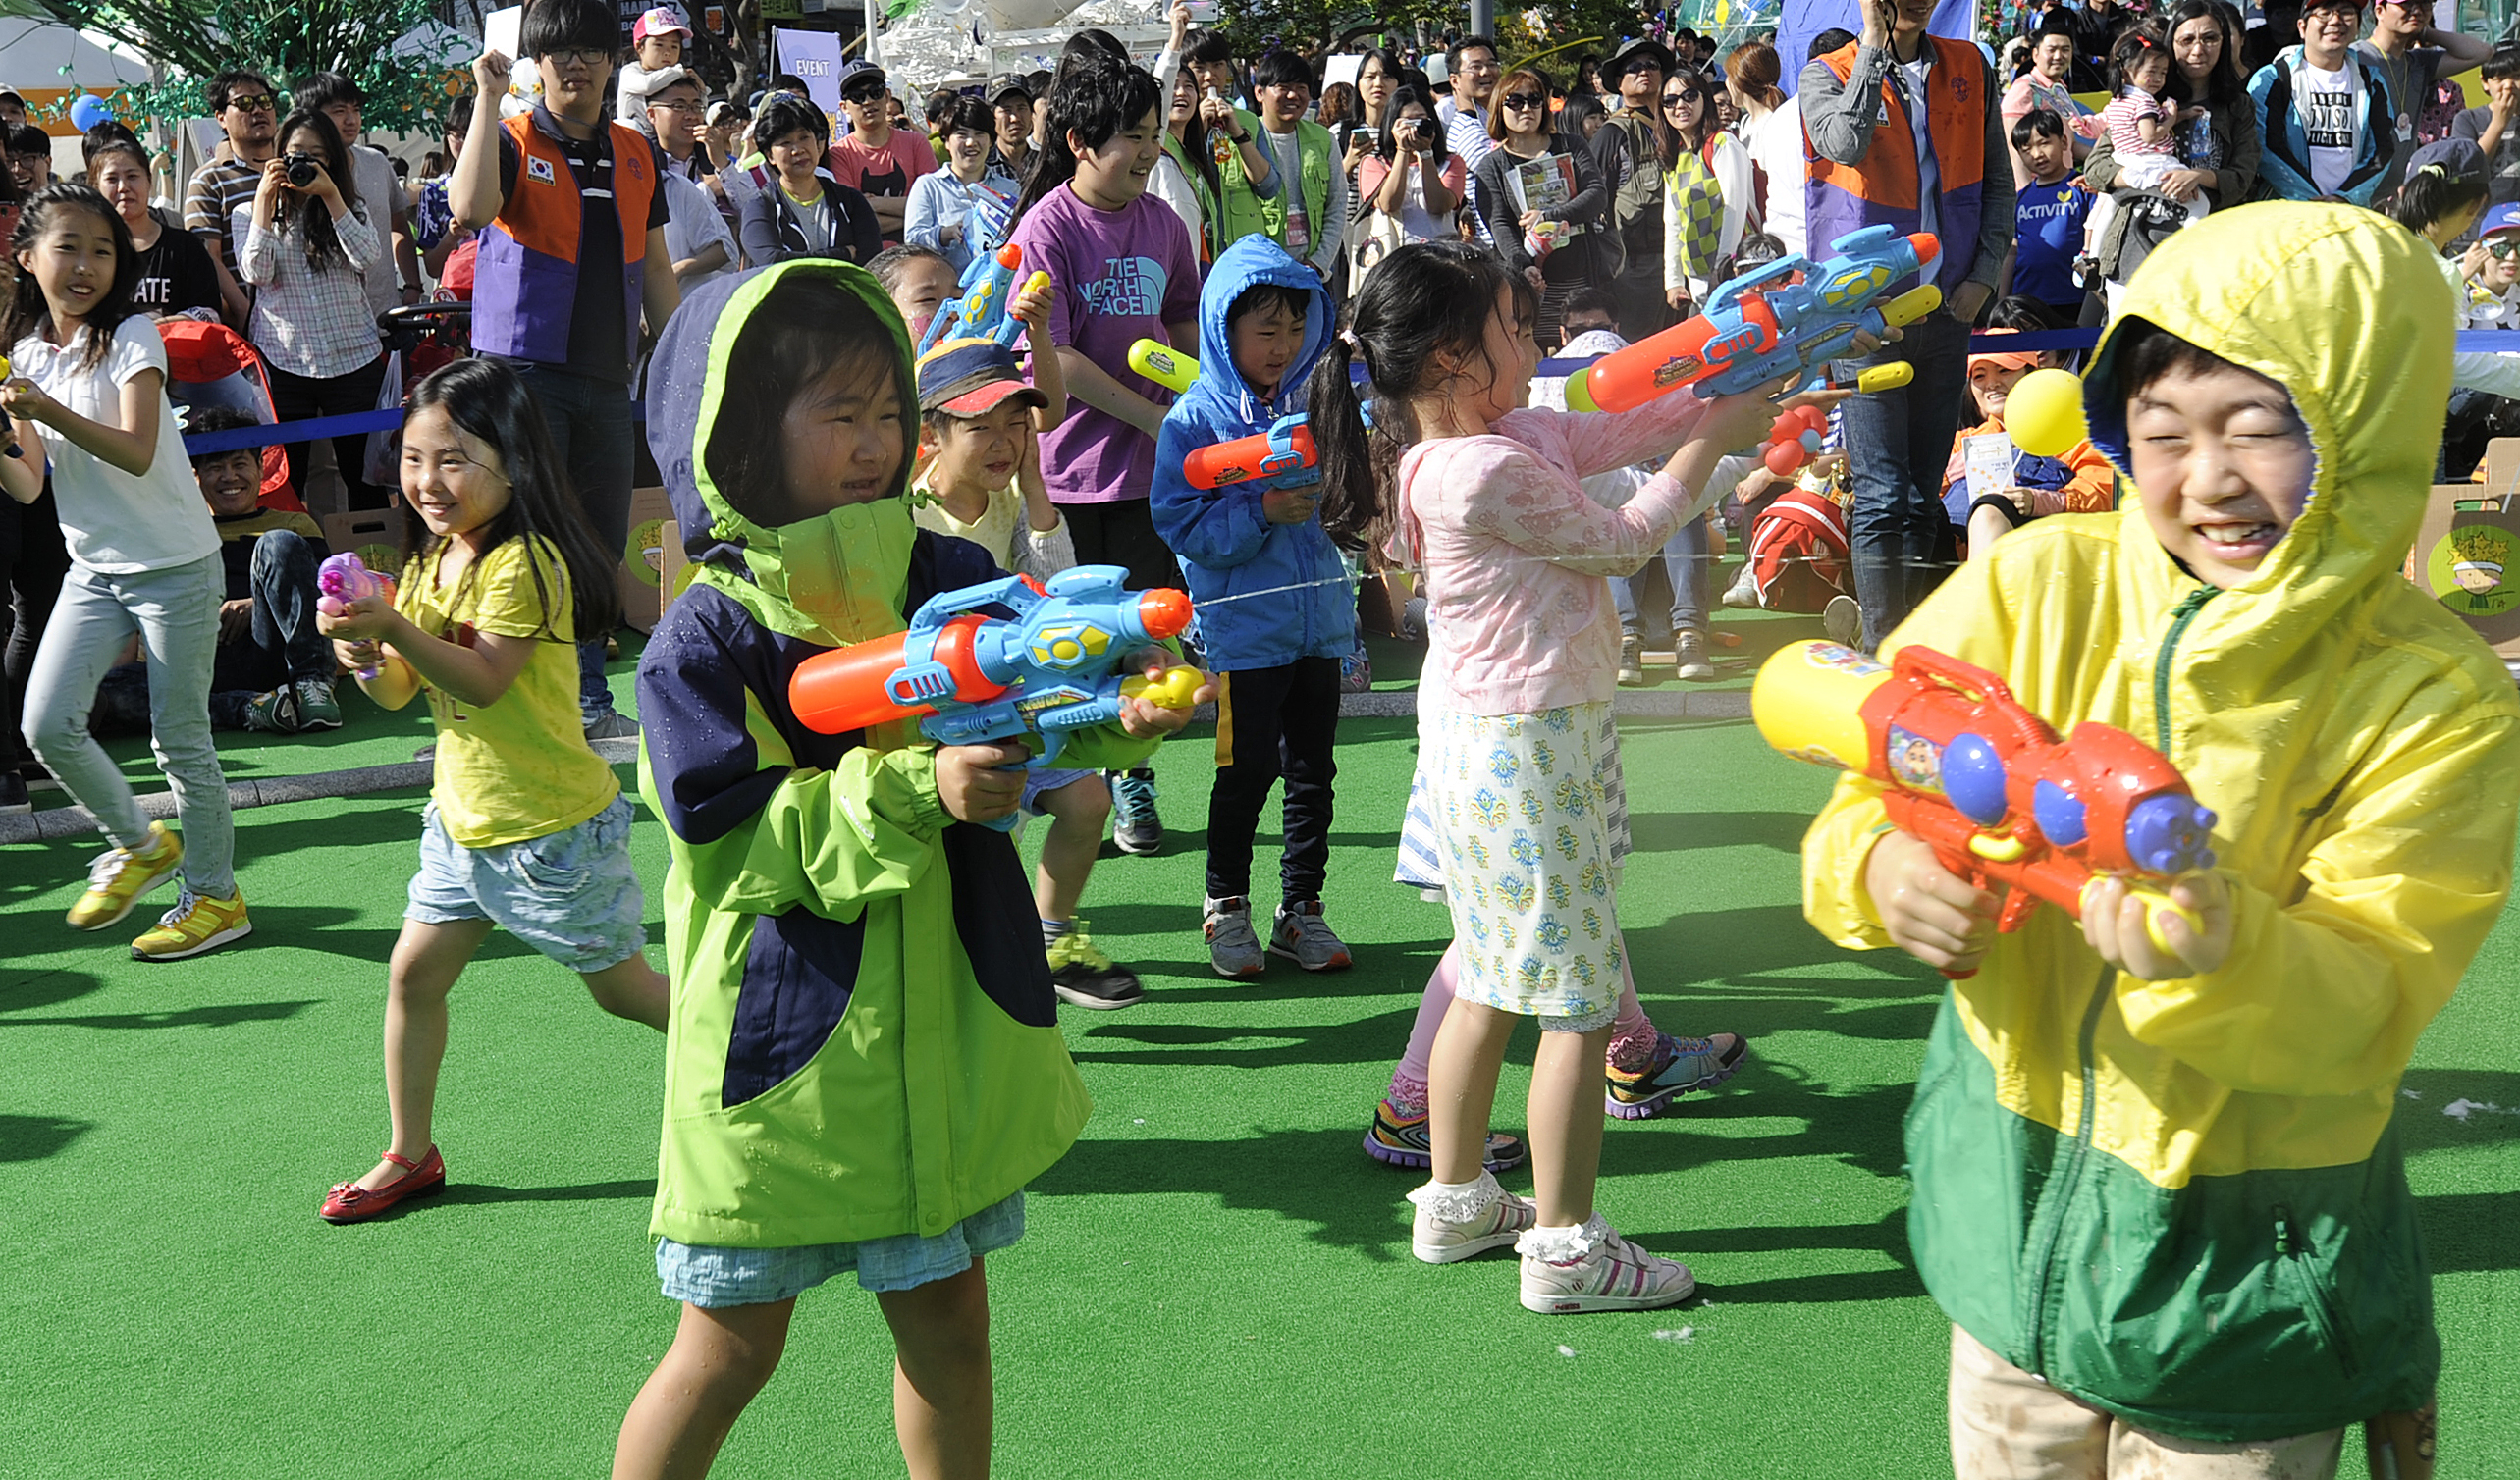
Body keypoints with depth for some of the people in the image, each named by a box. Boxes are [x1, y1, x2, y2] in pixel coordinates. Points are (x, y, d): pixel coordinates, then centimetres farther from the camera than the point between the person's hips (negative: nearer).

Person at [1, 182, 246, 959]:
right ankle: (138, 844, 20)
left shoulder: (132, 337, -11)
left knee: (179, 740, 1)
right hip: (92, 569, 5)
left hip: (174, 566, -5)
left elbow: (136, 453, -25)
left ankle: (215, 896, 17)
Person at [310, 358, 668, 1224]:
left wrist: (396, 627, -36)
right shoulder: (429, 559, 7)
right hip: (462, 816, 8)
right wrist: (365, 657, -16)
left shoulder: (525, 563, -20)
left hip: (550, 826, -8)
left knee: (622, 987, 4)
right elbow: (401, 691, 4)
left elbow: (482, 681, -27)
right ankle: (410, 1157, 24)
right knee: (413, 974, 9)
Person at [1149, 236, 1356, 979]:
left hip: (1319, 616, 5)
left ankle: (1302, 909, 21)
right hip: (1245, 623, -5)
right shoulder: (1195, 418, -7)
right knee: (1248, 770, 2)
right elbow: (1182, 527, -13)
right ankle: (1226, 906, 20)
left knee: (1313, 770, 10)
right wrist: (1261, 513, -23)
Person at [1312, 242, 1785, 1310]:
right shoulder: (1483, 471, -22)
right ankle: (1565, 1248, 8)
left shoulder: (1516, 435, 6)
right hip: (1523, 746, -10)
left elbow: (1619, 430, 16)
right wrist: (1714, 442, 0)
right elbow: (1622, 540, -12)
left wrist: (1733, 391, 10)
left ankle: (1456, 1200, 32)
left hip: (1484, 738, 10)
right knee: (1580, 998, -1)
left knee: (1492, 981, 19)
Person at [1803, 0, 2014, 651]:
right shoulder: (1827, 75, 1)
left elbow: (1997, 181, 14)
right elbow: (1845, 144, -21)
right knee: (1884, 495, -10)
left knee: (1925, 495, 9)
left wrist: (1984, 274, 2)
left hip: (1948, 305, 4)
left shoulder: (1968, 69, 12)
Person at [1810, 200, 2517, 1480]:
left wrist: (2229, 954, -41)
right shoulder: (2038, 585, -9)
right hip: (2014, 1228, 2)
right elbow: (1869, 796, -8)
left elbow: (2369, 1005, -19)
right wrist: (1886, 871, -31)